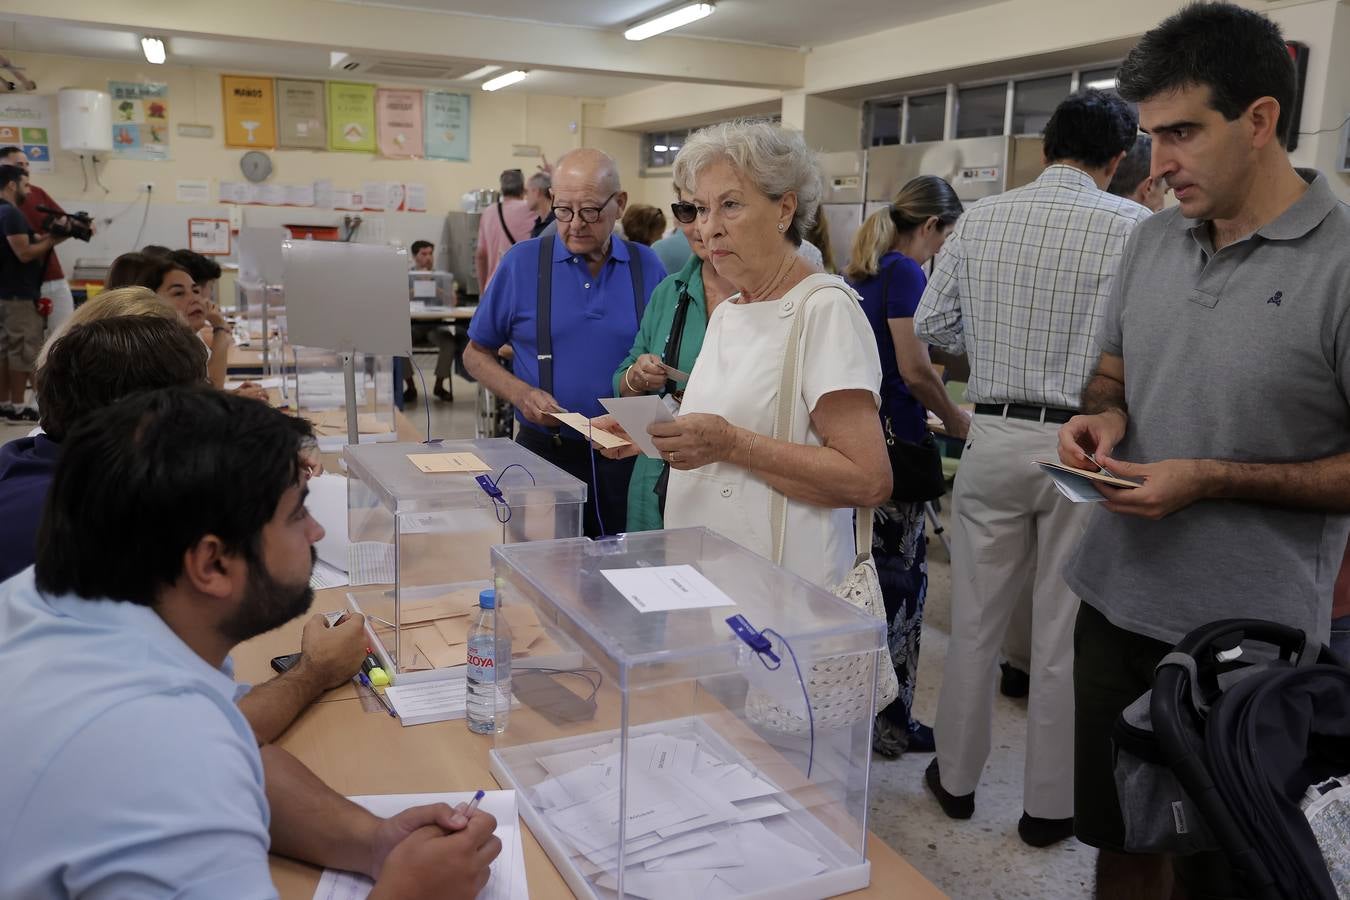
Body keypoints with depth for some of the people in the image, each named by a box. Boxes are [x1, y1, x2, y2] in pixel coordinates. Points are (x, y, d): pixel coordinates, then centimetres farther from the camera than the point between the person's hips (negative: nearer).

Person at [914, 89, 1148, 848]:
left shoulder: (980, 220, 1)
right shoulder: (1133, 226, -10)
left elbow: (931, 324, 6)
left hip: (995, 437, 3)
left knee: (976, 621, 15)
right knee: (1064, 636, 10)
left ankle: (956, 778, 30)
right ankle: (1050, 806, 24)